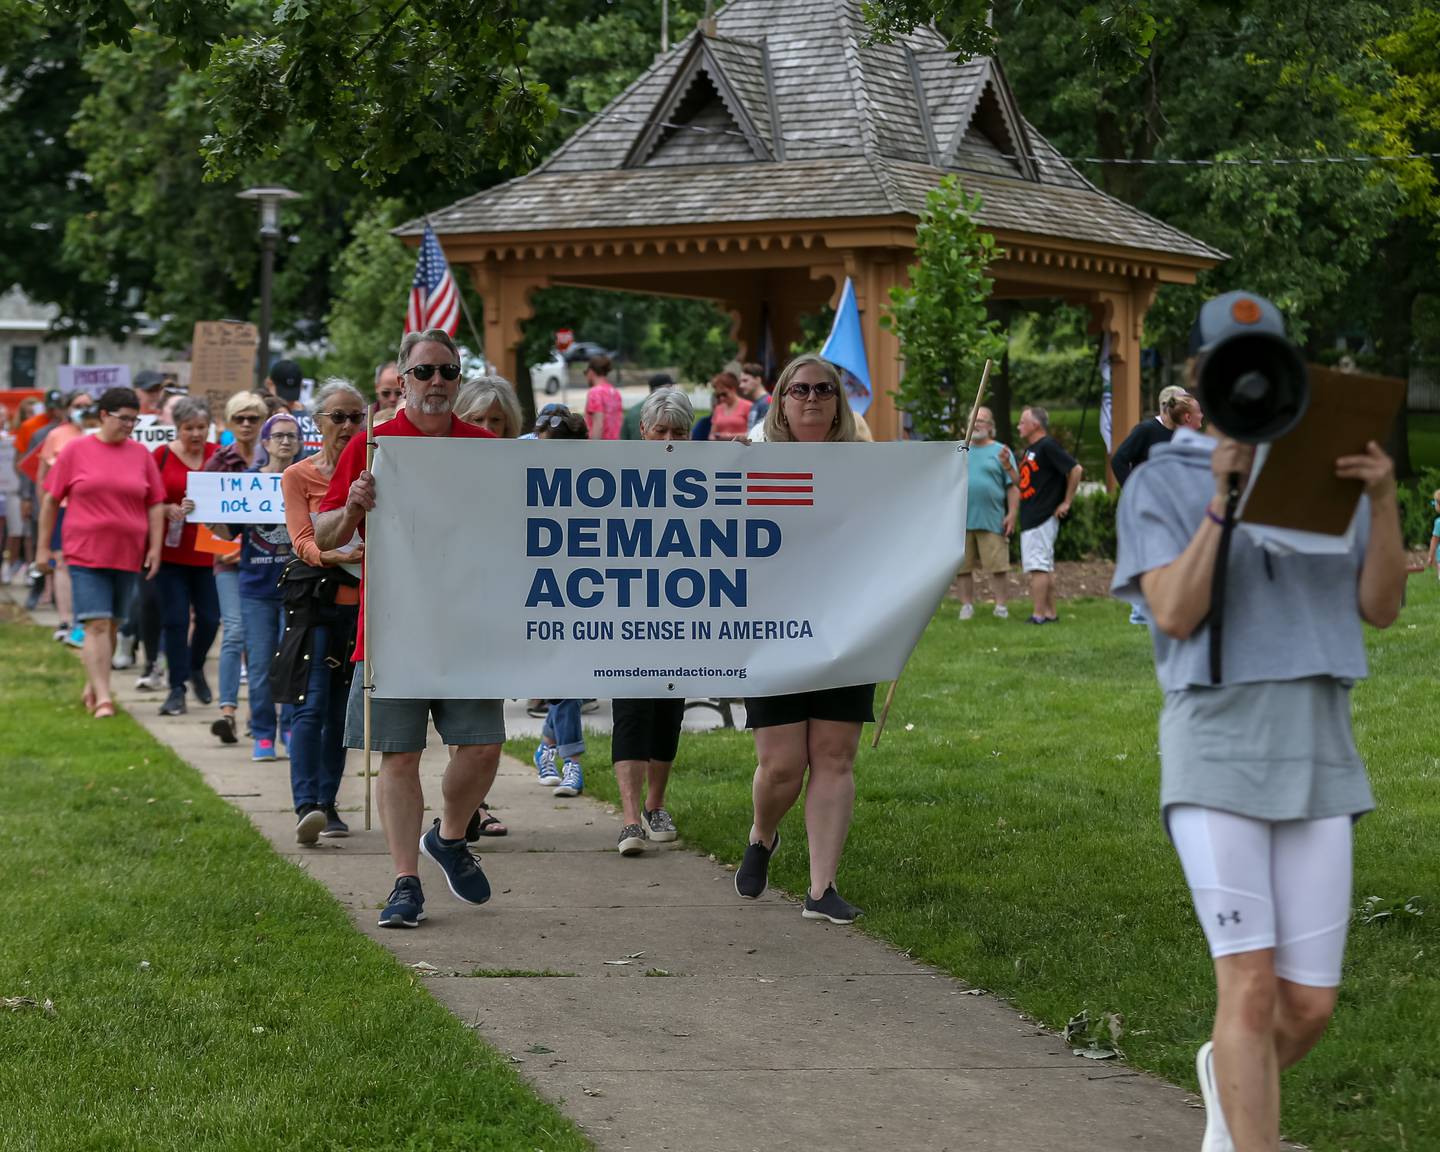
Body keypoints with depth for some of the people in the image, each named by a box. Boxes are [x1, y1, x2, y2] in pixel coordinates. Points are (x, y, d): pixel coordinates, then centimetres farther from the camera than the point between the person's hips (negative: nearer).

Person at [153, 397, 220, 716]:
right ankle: (177, 688, 5)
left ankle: (196, 667, 33)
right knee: (175, 619, -2)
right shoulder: (162, 456, -1)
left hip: (208, 552, 1)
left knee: (209, 617, 4)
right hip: (172, 550, -1)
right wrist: (168, 510, -17)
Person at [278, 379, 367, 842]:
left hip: (360, 600, 3)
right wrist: (335, 554, -27)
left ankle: (327, 804, 15)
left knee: (342, 708, 7)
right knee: (311, 704, -13)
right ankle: (306, 806, -20)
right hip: (315, 598, -3)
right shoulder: (298, 476, 4)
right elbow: (301, 539, -7)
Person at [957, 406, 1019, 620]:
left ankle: (1000, 605, 2)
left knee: (998, 566, -5)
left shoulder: (1000, 452, 6)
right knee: (963, 568, 4)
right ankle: (967, 605, 12)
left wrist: (1012, 514, -6)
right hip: (962, 520, 3)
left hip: (992, 521, -3)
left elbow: (1013, 486, 2)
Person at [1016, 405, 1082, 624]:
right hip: (1029, 518, 10)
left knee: (1038, 566, -11)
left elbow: (1076, 469, -17)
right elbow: (1022, 483, 21)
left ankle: (1039, 615, -12)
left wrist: (1066, 503, -14)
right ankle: (1050, 613, 15)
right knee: (1045, 567, 12)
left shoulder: (1048, 446, -11)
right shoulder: (1029, 450, 18)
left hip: (1043, 517, -10)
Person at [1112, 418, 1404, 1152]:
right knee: (1251, 989, -13)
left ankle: (1230, 1075, 38)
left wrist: (1384, 500, -16)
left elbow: (1381, 609, 1)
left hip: (1316, 762, 4)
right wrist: (1222, 501, -22)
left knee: (1308, 1006, 3)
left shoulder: (1331, 475, 10)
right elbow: (1174, 617, -12)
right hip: (1215, 757, -4)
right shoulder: (1159, 485, 0)